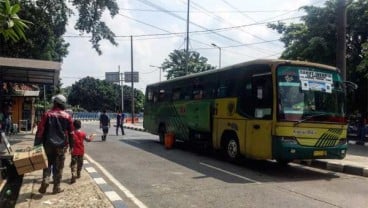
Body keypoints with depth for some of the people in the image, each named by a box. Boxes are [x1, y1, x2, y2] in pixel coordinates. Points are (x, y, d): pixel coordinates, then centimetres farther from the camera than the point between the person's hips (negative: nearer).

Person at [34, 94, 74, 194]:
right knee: (58, 167, 8)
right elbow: (71, 132, 5)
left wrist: (37, 144, -2)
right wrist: (71, 145, 16)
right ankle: (56, 187, 12)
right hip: (61, 145, 0)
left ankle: (45, 180, -4)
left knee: (47, 164, 16)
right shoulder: (67, 116, 0)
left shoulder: (47, 114, -3)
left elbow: (40, 130, -6)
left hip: (48, 144, 0)